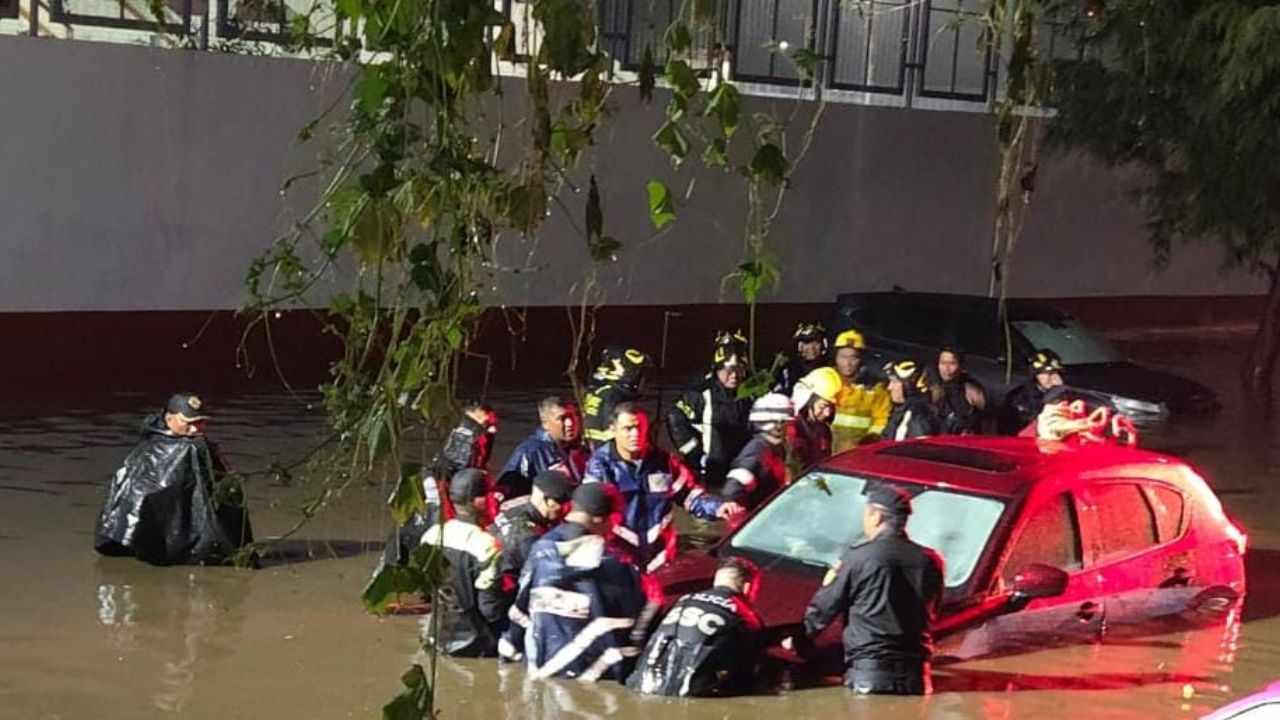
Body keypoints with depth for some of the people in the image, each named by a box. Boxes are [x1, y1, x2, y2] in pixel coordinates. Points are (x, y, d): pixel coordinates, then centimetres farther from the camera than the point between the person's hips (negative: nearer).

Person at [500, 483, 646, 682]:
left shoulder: (541, 549, 1)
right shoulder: (610, 560, -12)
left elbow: (520, 610, 8)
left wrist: (510, 653, 17)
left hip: (540, 670, 5)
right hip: (590, 676, -5)